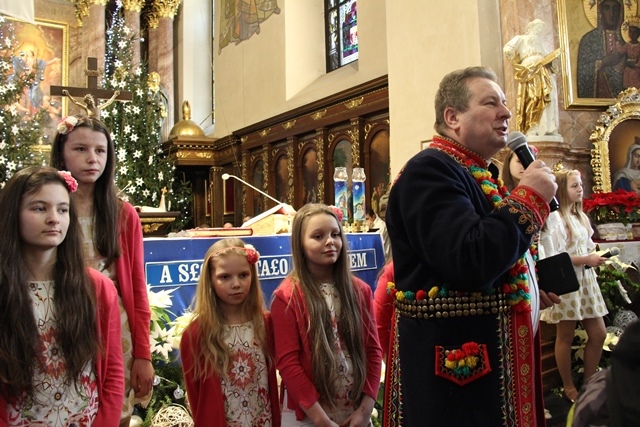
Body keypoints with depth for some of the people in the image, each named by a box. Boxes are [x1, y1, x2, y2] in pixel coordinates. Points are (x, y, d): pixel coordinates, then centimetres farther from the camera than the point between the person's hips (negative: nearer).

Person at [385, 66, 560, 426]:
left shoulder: (480, 177, 13)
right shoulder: (430, 170, -17)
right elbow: (469, 263, -31)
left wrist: (529, 287, 10)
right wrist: (529, 198, -18)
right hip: (461, 364, -10)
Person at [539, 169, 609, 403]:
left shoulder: (581, 216, 14)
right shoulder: (555, 218, -13)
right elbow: (553, 258, -18)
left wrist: (595, 257, 0)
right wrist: (586, 260, -16)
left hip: (586, 280, 8)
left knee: (598, 334, 11)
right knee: (565, 337, 4)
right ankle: (569, 388, 18)